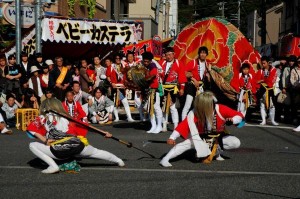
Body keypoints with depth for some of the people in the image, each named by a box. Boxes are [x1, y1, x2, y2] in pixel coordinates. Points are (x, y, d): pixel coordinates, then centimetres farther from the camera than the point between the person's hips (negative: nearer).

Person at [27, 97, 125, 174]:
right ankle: (118, 160, 40)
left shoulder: (43, 118, 13)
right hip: (77, 146, 5)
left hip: (59, 152, -4)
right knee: (95, 151, 31)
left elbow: (30, 128, 0)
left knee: (32, 145, 10)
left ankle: (53, 166, -3)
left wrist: (44, 140, 1)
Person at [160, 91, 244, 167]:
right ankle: (165, 159, -27)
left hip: (218, 137, 2)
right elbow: (184, 125, -32)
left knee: (236, 143, -21)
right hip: (202, 138, -2)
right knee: (188, 143, -30)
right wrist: (172, 138, -43)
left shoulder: (221, 109, -26)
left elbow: (239, 115, -19)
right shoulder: (195, 114, -27)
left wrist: (232, 120, -42)